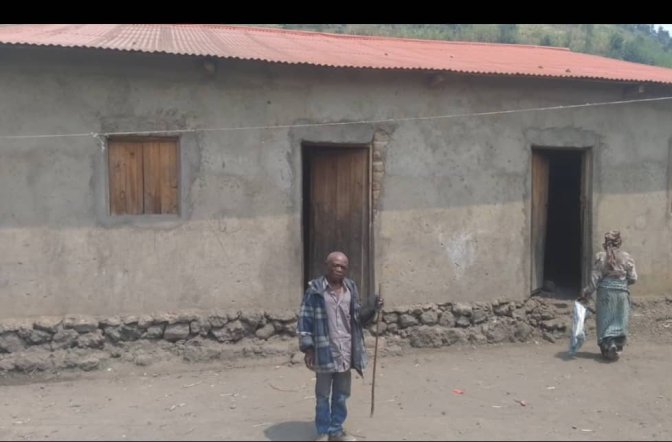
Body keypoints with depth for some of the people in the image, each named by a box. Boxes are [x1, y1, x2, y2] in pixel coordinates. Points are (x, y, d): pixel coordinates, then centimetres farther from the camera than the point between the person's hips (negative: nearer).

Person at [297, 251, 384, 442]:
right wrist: (307, 348, -12)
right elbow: (305, 319, -8)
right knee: (323, 394, 9)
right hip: (324, 351, -5)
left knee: (342, 394, 15)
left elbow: (356, 317, 12)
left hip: (346, 351, 5)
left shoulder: (351, 288, 6)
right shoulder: (315, 289, -10)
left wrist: (373, 309, -6)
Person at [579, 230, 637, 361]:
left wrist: (586, 294, 0)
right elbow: (633, 278, 1)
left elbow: (595, 279, -6)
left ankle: (608, 345, -6)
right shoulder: (626, 257, 0)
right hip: (622, 292, 1)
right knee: (620, 321, 10)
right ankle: (617, 347, 12)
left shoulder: (600, 257, -5)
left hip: (605, 292, -1)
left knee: (605, 321, 6)